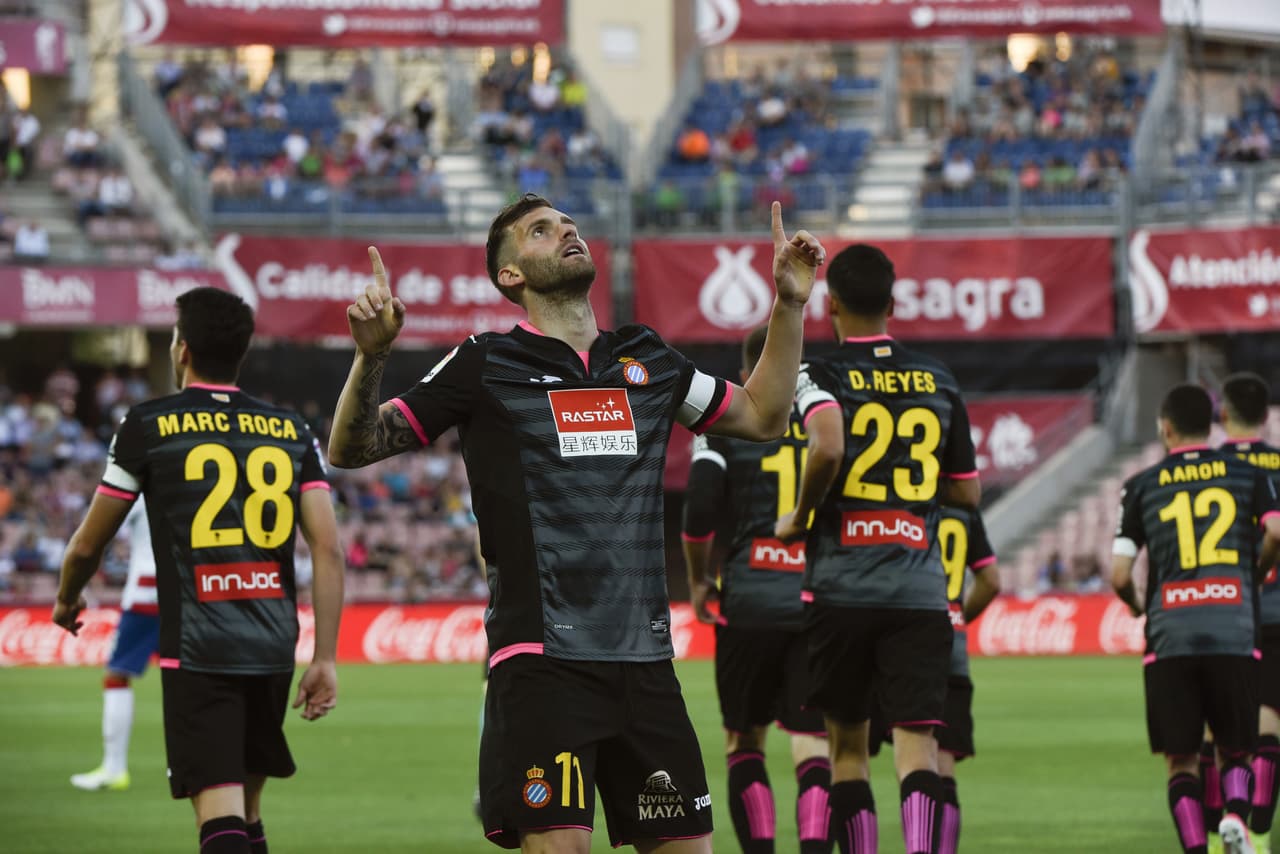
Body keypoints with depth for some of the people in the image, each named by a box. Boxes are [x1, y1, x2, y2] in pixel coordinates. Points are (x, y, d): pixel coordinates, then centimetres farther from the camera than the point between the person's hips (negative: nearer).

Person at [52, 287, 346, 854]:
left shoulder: (148, 427, 0)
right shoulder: (292, 431, 9)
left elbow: (87, 545, 8)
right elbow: (328, 547, 1)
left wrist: (67, 600, 29)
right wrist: (325, 658, 3)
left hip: (196, 652, -4)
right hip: (273, 649, 4)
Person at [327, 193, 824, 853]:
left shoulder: (647, 360, 15)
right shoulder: (485, 365, 2)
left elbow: (762, 416, 29)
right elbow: (351, 449, 2)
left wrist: (790, 304, 20)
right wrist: (371, 355, -14)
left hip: (644, 658, 5)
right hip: (541, 664, -5)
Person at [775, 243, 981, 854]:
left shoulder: (821, 376, -3)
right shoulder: (938, 381, 9)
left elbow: (827, 447, -24)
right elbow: (967, 491, 15)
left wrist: (799, 517, -8)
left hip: (841, 589, -1)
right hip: (920, 590, 2)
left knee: (847, 743, 11)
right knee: (917, 741, -5)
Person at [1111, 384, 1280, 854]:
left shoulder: (1142, 486, 9)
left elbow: (1119, 576, 6)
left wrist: (1135, 604, 28)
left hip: (1170, 637, 0)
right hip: (1234, 633, 0)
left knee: (1181, 760, 9)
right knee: (1235, 750, 13)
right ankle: (1236, 812, -17)